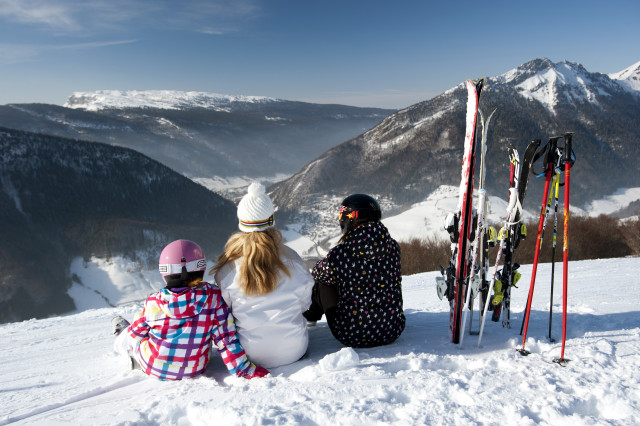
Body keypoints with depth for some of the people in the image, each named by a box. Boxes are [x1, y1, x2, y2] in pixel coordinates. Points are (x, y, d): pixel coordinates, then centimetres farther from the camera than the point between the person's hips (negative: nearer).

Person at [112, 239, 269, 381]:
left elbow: (137, 332, 0)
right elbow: (226, 338, -18)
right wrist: (245, 369, -8)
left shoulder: (153, 302, -18)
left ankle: (121, 343, 55)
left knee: (131, 335, 25)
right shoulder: (214, 297, -21)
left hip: (153, 367, -1)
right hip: (194, 370, 2)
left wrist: (126, 337, 24)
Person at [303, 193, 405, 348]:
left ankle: (310, 314, 49)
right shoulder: (393, 247, -6)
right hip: (393, 331, 4)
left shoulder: (339, 254, -18)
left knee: (322, 282, 19)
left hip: (352, 335, -4)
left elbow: (318, 273, 3)